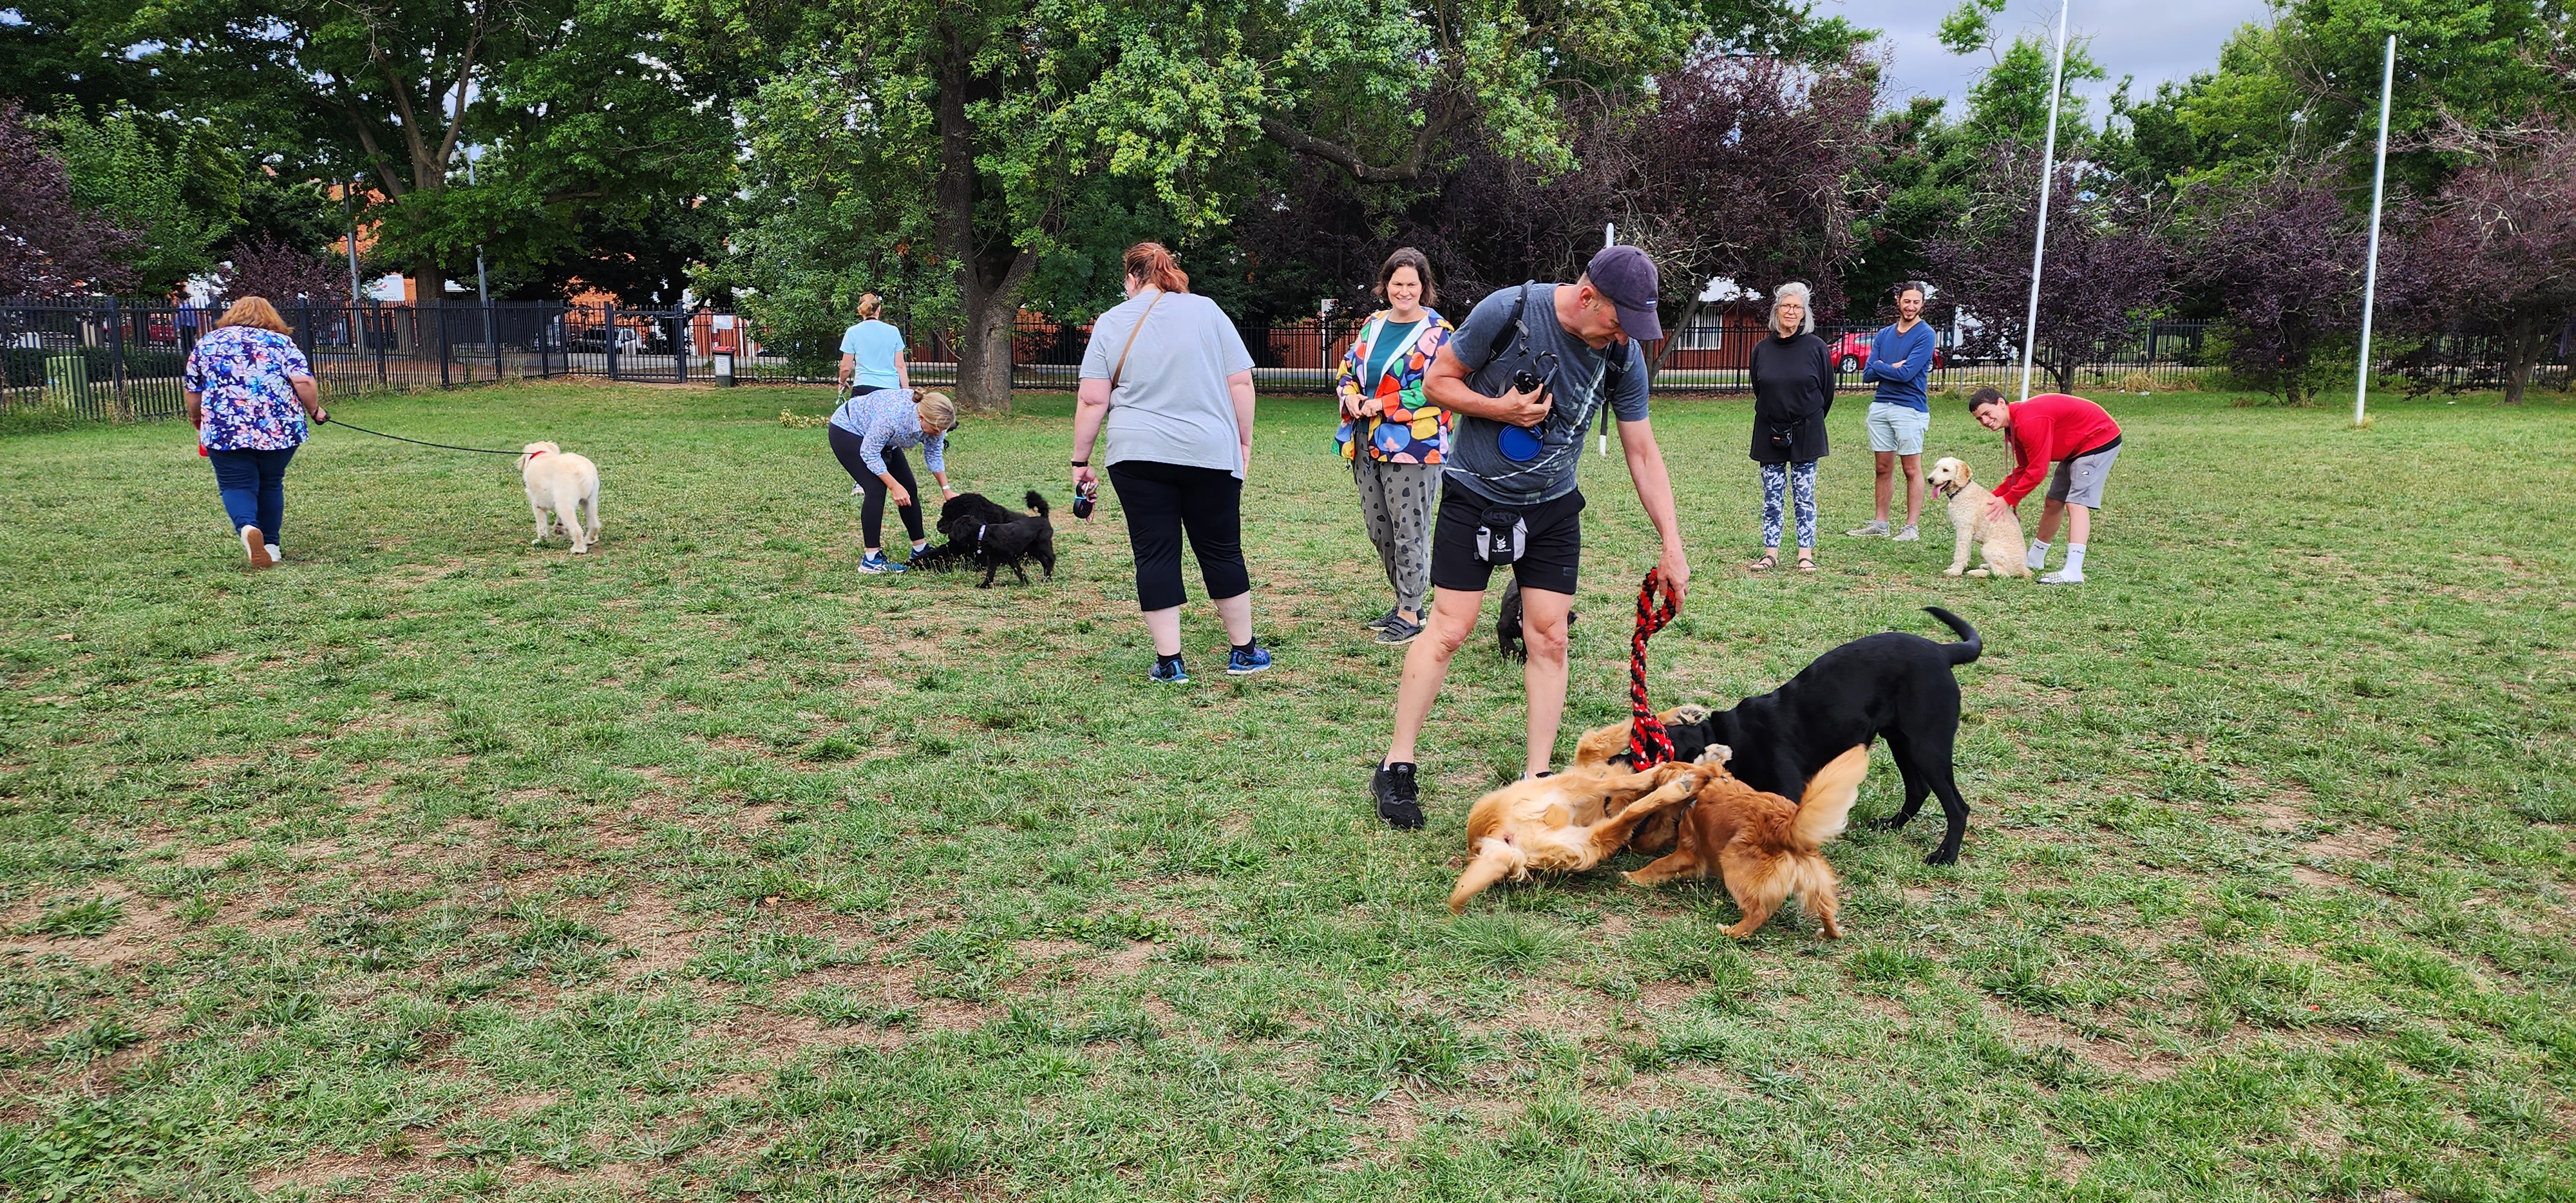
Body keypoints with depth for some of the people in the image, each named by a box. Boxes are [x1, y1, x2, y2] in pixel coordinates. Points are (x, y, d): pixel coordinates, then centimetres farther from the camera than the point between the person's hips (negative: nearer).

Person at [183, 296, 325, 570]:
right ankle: (271, 544, 18)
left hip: (225, 430, -1)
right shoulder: (281, 342, 12)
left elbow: (192, 391, 18)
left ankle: (247, 527, -22)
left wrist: (197, 418, 35)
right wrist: (315, 410, 11)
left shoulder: (207, 343, 15)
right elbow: (303, 382, -3)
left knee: (236, 485, 6)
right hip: (280, 428, 1)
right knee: (271, 485, 17)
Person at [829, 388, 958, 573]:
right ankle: (871, 560, -16)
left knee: (908, 488, 1)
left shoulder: (933, 420, -21)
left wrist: (946, 490, -7)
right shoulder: (894, 415, -41)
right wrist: (894, 486, -29)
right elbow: (869, 454, -29)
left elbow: (934, 456, -2)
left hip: (880, 437, 7)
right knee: (877, 489, -20)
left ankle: (920, 550, 13)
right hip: (846, 430, -7)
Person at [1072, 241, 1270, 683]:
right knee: (1221, 551, 11)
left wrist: (1081, 460, 6)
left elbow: (1092, 400, -1)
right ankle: (1244, 651, 20)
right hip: (1210, 455, 0)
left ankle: (1169, 662, 5)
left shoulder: (1111, 323, 4)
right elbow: (1241, 383, 1)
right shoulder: (1206, 310, 3)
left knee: (1155, 555, 5)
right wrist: (1244, 440, 11)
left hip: (1138, 456, 0)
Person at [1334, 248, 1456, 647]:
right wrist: (1351, 397, -4)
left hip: (1412, 446, -7)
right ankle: (1404, 600, 27)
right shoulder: (1374, 324, 14)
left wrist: (1382, 405, -16)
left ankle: (1411, 614, 7)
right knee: (1379, 529, 13)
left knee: (1409, 530, -2)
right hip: (1366, 445, 7)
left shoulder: (1437, 332, -5)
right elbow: (1348, 369, 19)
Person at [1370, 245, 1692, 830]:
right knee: (1449, 629, -6)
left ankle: (1537, 778, 9)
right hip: (1474, 496, -4)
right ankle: (1396, 768, 5)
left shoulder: (1624, 356, -9)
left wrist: (1673, 546, -5)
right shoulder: (1506, 312, -20)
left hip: (1552, 508, 4)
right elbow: (1436, 382, -9)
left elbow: (1643, 454, -2)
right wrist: (1500, 409, -25)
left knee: (1549, 637, 0)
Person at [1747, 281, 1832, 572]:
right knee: (1772, 499, 5)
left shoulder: (1816, 347, -4)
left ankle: (1806, 555, 7)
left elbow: (1827, 391, 4)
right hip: (1769, 434, 2)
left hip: (1805, 433, -2)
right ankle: (1770, 554, 10)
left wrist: (1808, 421, 10)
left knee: (1804, 497, 2)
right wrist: (1773, 418, 13)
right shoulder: (1762, 349, 3)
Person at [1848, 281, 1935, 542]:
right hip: (1880, 406, 6)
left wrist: (1880, 367, -2)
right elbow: (1867, 374, 5)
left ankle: (1912, 527, 1)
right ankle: (1880, 524, 17)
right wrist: (1893, 368, -9)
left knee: (1912, 469, -1)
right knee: (1883, 468, 10)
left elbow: (1906, 374, -15)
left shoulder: (1925, 335, -5)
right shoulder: (1883, 335, 13)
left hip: (1909, 408, -6)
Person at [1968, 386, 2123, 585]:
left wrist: (2008, 500, -21)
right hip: (2077, 447, 11)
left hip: (2099, 439, -11)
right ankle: (2035, 560, 29)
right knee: (2054, 502, 16)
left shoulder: (2029, 422, -30)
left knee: (2076, 503, -18)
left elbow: (2037, 470, -27)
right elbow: (2023, 470, 7)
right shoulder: (2014, 426, 2)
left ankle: (2073, 572, -25)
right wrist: (1995, 496, -3)